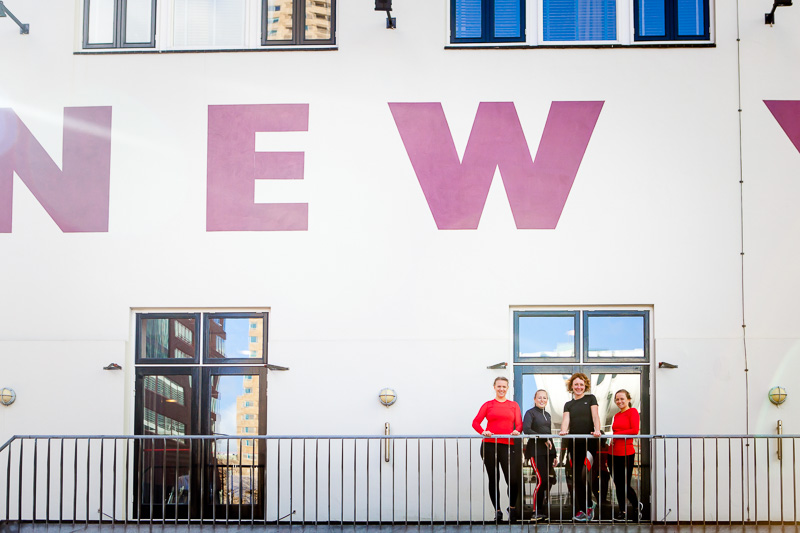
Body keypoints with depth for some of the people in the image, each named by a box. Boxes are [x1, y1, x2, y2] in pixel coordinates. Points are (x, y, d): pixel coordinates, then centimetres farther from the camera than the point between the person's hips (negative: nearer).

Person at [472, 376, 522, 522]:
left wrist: (517, 431, -15)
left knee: (513, 480, -9)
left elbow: (519, 423, 7)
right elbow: (475, 422, 3)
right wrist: (483, 431, -16)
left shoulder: (513, 405, 14)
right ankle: (497, 511, 14)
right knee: (493, 479, 4)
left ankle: (512, 508, 14)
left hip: (507, 445, 0)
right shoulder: (488, 405, 10)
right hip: (489, 445, 0)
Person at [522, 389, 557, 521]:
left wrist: (554, 455, 21)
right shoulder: (530, 413, -1)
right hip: (536, 451, -7)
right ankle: (536, 512, -7)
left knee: (547, 481, 2)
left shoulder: (547, 415, 21)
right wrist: (544, 439, -17)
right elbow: (526, 429, -17)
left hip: (548, 451, 7)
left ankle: (542, 511, 9)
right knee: (541, 480, -15)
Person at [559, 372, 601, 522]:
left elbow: (595, 416, 0)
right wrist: (563, 431, -18)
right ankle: (579, 510, 5)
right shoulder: (568, 404, 19)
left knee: (585, 474, -14)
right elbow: (566, 419, 4)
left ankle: (589, 505, 0)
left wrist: (597, 430, -19)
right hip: (574, 442, 3)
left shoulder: (591, 399, 11)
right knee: (576, 476, 1)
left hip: (589, 441, -3)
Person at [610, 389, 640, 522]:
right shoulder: (617, 415, 17)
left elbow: (635, 430, -14)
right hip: (614, 453, 7)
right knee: (618, 484, 9)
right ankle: (622, 511, 17)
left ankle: (637, 509, 12)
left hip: (626, 453, -7)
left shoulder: (632, 412, -4)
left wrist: (616, 434, -13)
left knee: (625, 485, -5)